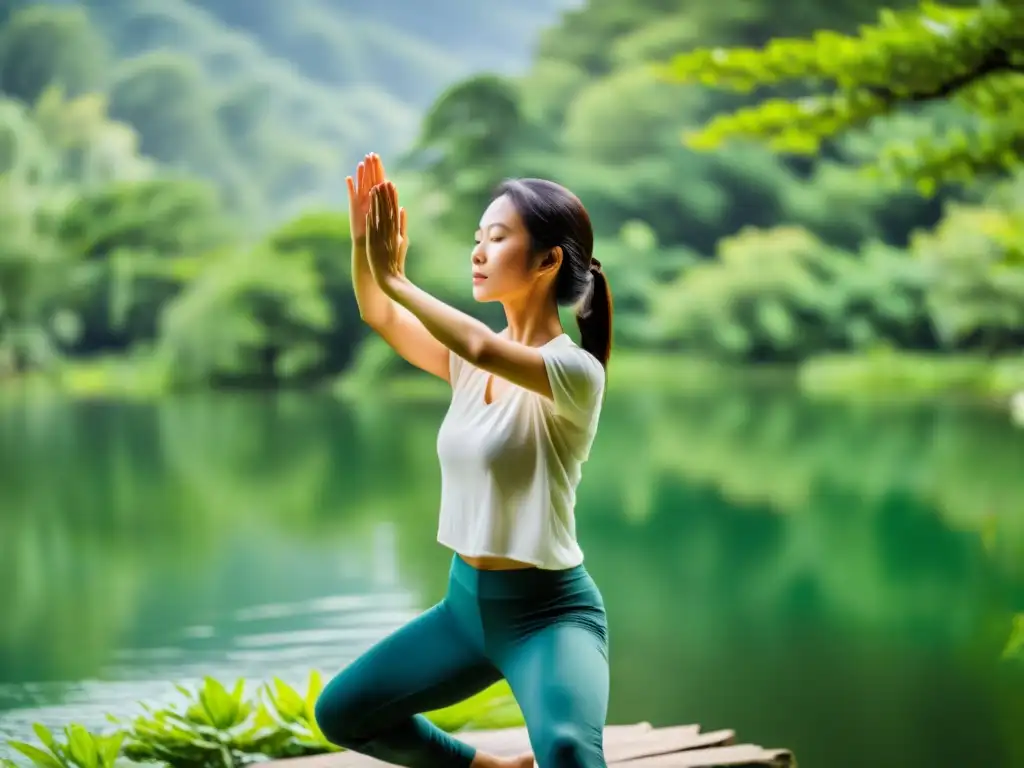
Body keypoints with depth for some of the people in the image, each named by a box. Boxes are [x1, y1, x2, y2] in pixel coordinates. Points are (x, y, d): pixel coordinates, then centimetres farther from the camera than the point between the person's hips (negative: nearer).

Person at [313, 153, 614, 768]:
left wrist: (394, 275, -26)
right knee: (343, 713, 15)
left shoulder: (575, 369, -18)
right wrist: (364, 242, -16)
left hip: (548, 611, -8)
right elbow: (379, 315, 2)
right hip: (467, 600, 8)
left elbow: (483, 347, -36)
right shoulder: (473, 361, 4)